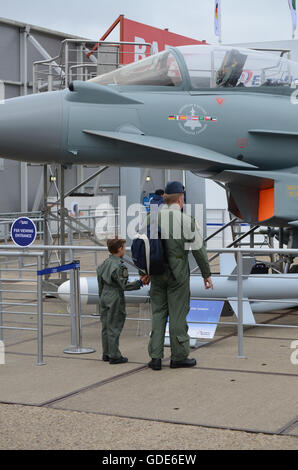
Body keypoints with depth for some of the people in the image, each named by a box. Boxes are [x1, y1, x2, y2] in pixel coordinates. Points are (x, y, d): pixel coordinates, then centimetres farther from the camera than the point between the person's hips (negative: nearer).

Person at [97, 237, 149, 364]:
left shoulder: (103, 264, 10)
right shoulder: (119, 266, -16)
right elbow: (124, 285, -17)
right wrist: (140, 282, -17)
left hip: (104, 297, 8)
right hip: (115, 299, -8)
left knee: (105, 327, 12)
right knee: (114, 327, -3)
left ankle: (106, 354, 18)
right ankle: (114, 356, 1)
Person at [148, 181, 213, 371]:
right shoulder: (187, 220, -10)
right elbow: (199, 249, -7)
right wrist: (207, 274, 3)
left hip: (157, 273, 4)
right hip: (178, 273, -4)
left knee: (158, 312, 10)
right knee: (178, 313, 4)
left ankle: (155, 357, 9)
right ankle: (179, 356, 13)